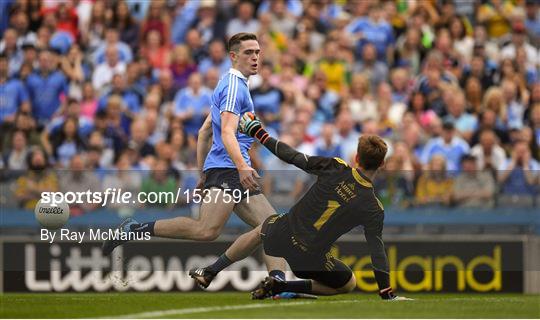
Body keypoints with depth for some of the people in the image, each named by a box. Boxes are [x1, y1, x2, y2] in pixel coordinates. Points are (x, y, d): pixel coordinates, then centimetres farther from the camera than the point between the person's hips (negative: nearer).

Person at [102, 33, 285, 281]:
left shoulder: (235, 85, 25)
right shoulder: (234, 85, -6)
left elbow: (204, 132, 29)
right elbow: (227, 133, -20)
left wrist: (203, 174, 28)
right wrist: (242, 167, -34)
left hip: (238, 175, 11)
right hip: (225, 169, -11)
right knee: (207, 230, -27)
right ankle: (135, 229, -21)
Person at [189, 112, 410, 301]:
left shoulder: (334, 168, -14)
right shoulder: (373, 209, -16)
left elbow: (294, 157, -5)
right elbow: (377, 253, -13)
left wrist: (259, 134, 8)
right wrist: (387, 295, -4)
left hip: (283, 235, 3)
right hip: (310, 257, -3)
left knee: (259, 231, 37)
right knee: (349, 284, 23)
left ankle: (209, 273, 42)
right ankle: (282, 287, 7)